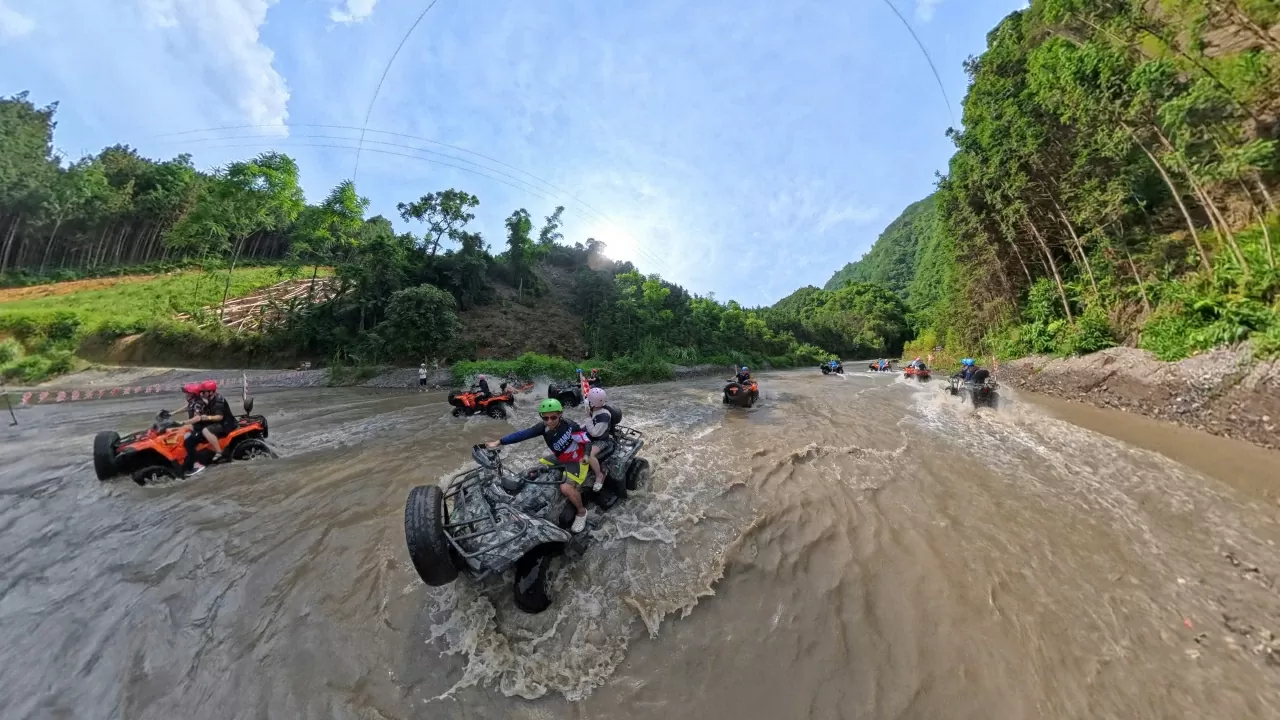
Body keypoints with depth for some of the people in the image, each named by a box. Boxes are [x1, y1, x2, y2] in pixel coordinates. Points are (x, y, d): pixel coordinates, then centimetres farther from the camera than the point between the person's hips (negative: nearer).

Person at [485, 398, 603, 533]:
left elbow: (587, 441, -21)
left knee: (566, 488, -28)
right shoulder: (544, 427, -13)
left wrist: (586, 455, -41)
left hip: (577, 461, -7)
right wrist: (498, 442, -26)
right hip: (559, 459, 7)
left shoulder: (569, 427, -29)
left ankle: (581, 512, 1)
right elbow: (523, 434, -20)